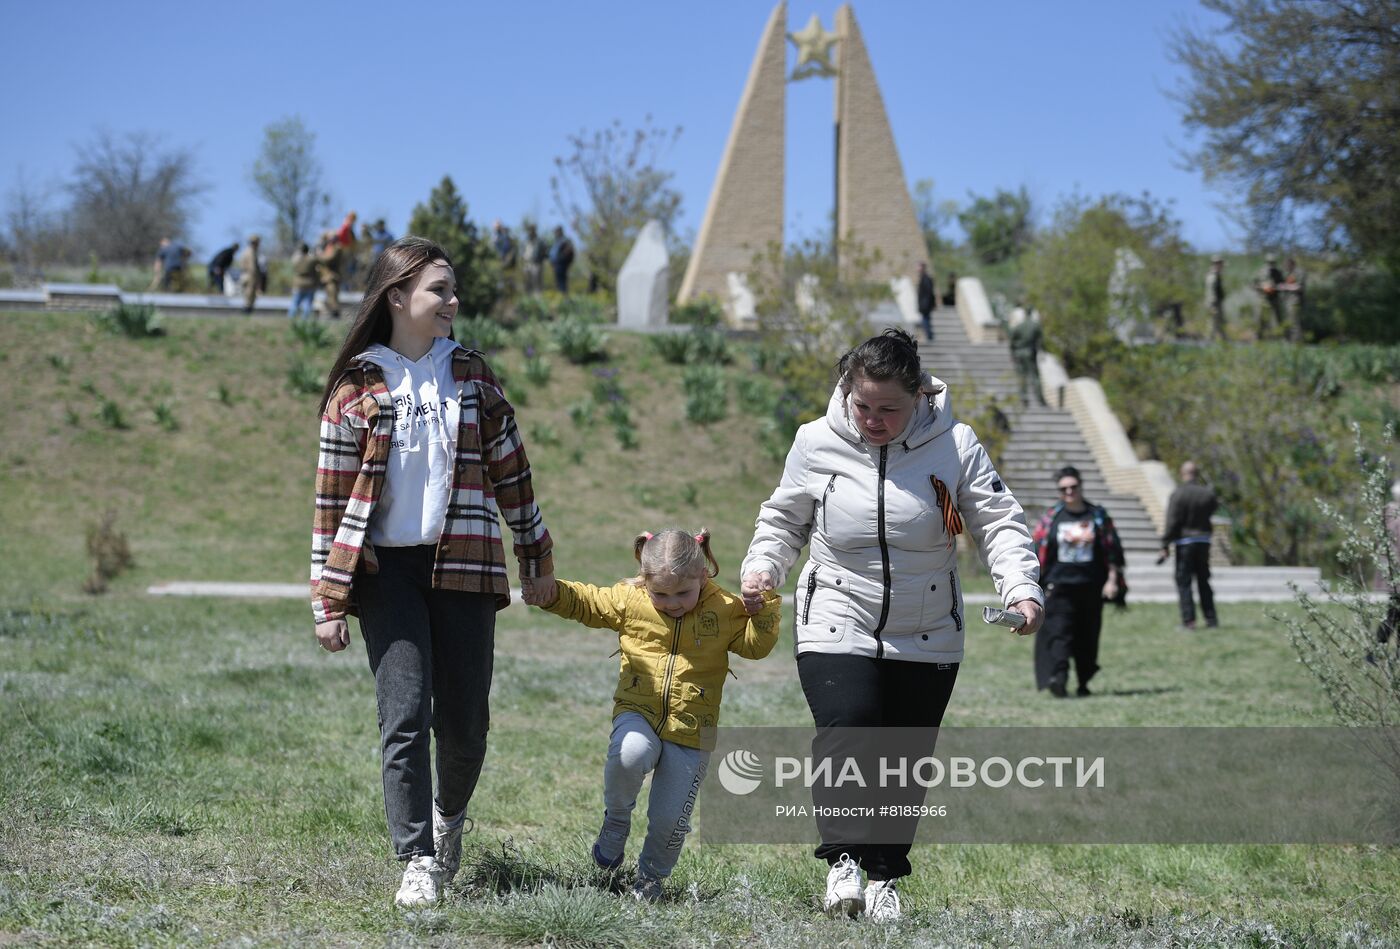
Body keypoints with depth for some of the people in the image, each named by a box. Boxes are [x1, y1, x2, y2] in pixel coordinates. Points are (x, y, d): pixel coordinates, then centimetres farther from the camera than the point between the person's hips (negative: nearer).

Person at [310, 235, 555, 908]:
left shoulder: (472, 376, 9)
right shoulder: (357, 387, 0)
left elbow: (510, 470, 15)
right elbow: (332, 498, 1)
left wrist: (536, 558, 15)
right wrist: (328, 603, -2)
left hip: (463, 565, 2)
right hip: (386, 568, -2)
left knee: (464, 721, 4)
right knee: (405, 714, -10)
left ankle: (450, 815, 34)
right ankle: (417, 862, -6)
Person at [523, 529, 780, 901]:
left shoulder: (724, 610, -2)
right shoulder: (628, 600, 0)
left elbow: (756, 644, -3)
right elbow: (586, 602, 12)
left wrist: (764, 604, -16)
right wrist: (553, 594, -4)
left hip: (691, 731, 0)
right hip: (638, 715, 0)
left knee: (670, 820, -1)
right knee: (628, 757, -35)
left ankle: (650, 877, 30)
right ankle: (616, 818, -4)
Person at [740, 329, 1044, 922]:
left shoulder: (955, 445, -7)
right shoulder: (817, 443, -4)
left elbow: (999, 522, -6)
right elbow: (783, 520, 10)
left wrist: (1022, 588, -22)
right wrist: (762, 567, -8)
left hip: (927, 640, 1)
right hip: (838, 628, -1)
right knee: (845, 738, -21)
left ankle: (884, 877, 20)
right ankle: (843, 860, -5)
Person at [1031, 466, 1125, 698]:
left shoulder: (1099, 517, 7)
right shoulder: (1051, 518, 6)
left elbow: (1112, 550, 7)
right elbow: (1038, 554, 7)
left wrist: (1112, 580, 0)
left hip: (1091, 586, 1)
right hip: (1059, 586, -1)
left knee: (1088, 636, 7)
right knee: (1059, 632, -15)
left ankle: (1084, 683, 18)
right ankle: (1058, 677, -26)